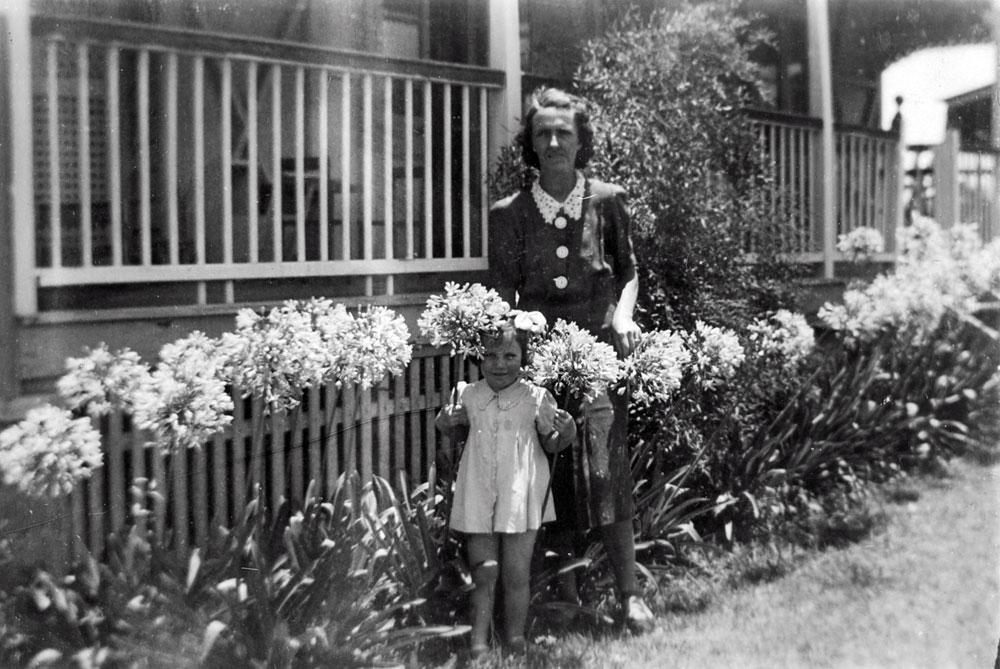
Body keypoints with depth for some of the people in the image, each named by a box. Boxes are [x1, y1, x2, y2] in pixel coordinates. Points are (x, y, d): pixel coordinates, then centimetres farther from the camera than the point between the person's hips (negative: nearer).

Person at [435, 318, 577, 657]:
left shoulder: (536, 398, -5)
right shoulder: (468, 395, 2)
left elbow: (551, 444, 4)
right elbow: (456, 430, 20)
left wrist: (567, 433, -16)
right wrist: (445, 422, -1)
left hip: (520, 499, -2)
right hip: (478, 499, 2)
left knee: (517, 576, 5)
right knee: (483, 574, 8)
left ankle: (516, 638, 21)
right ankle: (479, 641, 18)